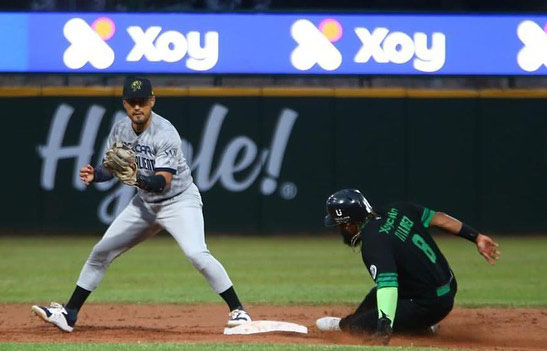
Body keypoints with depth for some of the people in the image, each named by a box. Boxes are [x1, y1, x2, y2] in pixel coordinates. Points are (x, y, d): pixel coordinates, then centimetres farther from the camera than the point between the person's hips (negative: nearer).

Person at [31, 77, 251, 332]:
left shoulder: (165, 134, -25)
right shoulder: (120, 131, -4)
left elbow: (162, 182, -31)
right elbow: (111, 167, 5)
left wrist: (138, 179, -49)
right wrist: (94, 174, -17)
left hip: (179, 201, -7)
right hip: (144, 204, 7)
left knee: (197, 254, -27)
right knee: (101, 252, 5)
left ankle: (237, 310, -16)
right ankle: (69, 314, 14)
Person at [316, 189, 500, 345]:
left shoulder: (373, 243, -25)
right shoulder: (396, 211, -2)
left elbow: (387, 286, -37)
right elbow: (439, 218, 1)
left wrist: (384, 327, -47)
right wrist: (477, 237, 6)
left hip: (430, 305, -9)